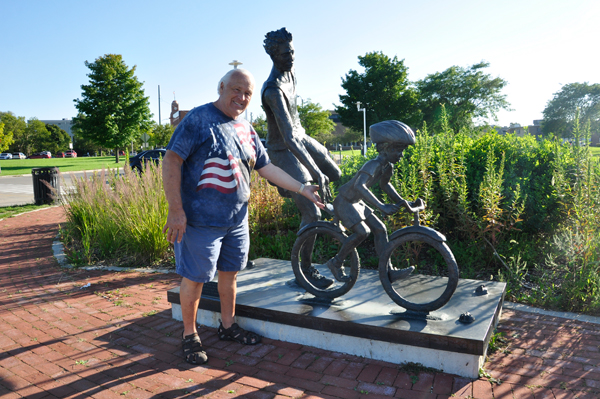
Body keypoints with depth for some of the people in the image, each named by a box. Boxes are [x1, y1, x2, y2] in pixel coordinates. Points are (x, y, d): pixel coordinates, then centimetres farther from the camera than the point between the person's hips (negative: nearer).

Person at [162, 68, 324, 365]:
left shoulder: (247, 130, 12)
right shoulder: (198, 119, -10)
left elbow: (266, 168, 17)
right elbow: (171, 161, -15)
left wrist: (303, 189, 12)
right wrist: (176, 210, -20)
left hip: (236, 220, 7)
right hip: (200, 220, -6)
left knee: (229, 274, 17)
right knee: (194, 279, 4)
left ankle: (228, 326, 36)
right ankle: (189, 335, 24)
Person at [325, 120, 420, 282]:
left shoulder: (388, 167, 0)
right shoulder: (373, 165, -29)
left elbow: (384, 185, 19)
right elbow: (359, 186, -45)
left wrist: (403, 202, 12)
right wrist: (381, 206, -51)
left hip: (356, 202, 9)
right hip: (344, 202, -9)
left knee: (380, 229, 3)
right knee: (362, 231, -23)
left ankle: (387, 271, 8)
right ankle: (336, 263, -3)